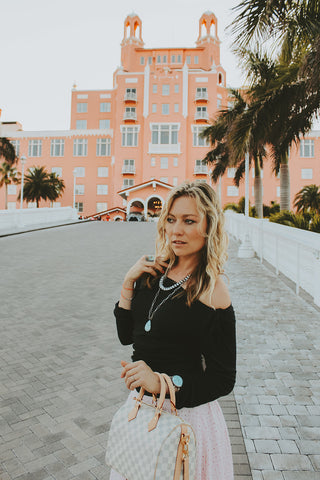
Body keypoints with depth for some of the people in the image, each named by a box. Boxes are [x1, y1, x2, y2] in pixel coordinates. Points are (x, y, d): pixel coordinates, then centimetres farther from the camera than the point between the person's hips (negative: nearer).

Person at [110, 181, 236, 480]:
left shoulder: (212, 292, -21)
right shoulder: (154, 272, -6)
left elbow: (223, 380, -16)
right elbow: (126, 335, 0)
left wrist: (163, 383, -28)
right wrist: (128, 283, -13)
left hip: (185, 412, -5)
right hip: (141, 406, 5)